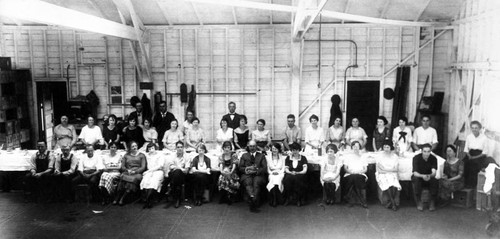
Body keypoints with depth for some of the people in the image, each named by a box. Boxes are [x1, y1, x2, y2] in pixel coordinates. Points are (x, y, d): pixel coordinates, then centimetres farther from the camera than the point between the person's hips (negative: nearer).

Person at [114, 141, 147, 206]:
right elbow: (122, 167, 14)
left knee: (134, 179, -36)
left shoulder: (141, 155, 15)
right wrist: (127, 170, -8)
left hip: (137, 173, -2)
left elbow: (143, 167, 4)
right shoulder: (126, 156, 23)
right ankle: (116, 199, -33)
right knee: (122, 177, -33)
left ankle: (122, 199, -35)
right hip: (127, 173, 2)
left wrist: (135, 171, -12)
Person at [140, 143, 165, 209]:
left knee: (154, 182, -34)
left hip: (158, 171, -3)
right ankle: (149, 202, -30)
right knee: (145, 181, -30)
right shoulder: (147, 156, 22)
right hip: (149, 172, 3)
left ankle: (147, 201, -33)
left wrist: (149, 170, -8)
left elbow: (160, 166, -3)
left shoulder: (160, 155, 9)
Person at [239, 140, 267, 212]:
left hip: (258, 175, -1)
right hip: (246, 175, 1)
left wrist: (256, 170, -11)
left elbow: (265, 169, 7)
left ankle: (253, 204, -42)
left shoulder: (261, 156, 20)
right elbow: (240, 167, 13)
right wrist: (246, 169, -9)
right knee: (248, 182, -34)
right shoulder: (244, 155, 24)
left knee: (256, 182, -34)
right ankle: (252, 195, -56)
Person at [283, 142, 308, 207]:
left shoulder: (303, 158, 9)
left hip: (300, 175, -1)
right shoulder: (288, 158, 14)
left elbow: (305, 170, -1)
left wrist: (297, 173, -17)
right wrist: (291, 173, -15)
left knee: (297, 178, -36)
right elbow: (286, 169, 7)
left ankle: (299, 199, -23)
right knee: (287, 179, -34)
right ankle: (288, 198, -21)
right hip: (289, 175, 1)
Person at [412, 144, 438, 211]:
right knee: (416, 180, -35)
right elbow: (415, 173, -24)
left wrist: (429, 176, -47)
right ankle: (419, 202, -22)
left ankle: (432, 202, -16)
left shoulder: (433, 158, -11)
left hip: (429, 178, 1)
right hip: (418, 177, -1)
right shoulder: (416, 158, -17)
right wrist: (422, 176, -46)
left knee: (435, 181, -31)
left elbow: (434, 173, -23)